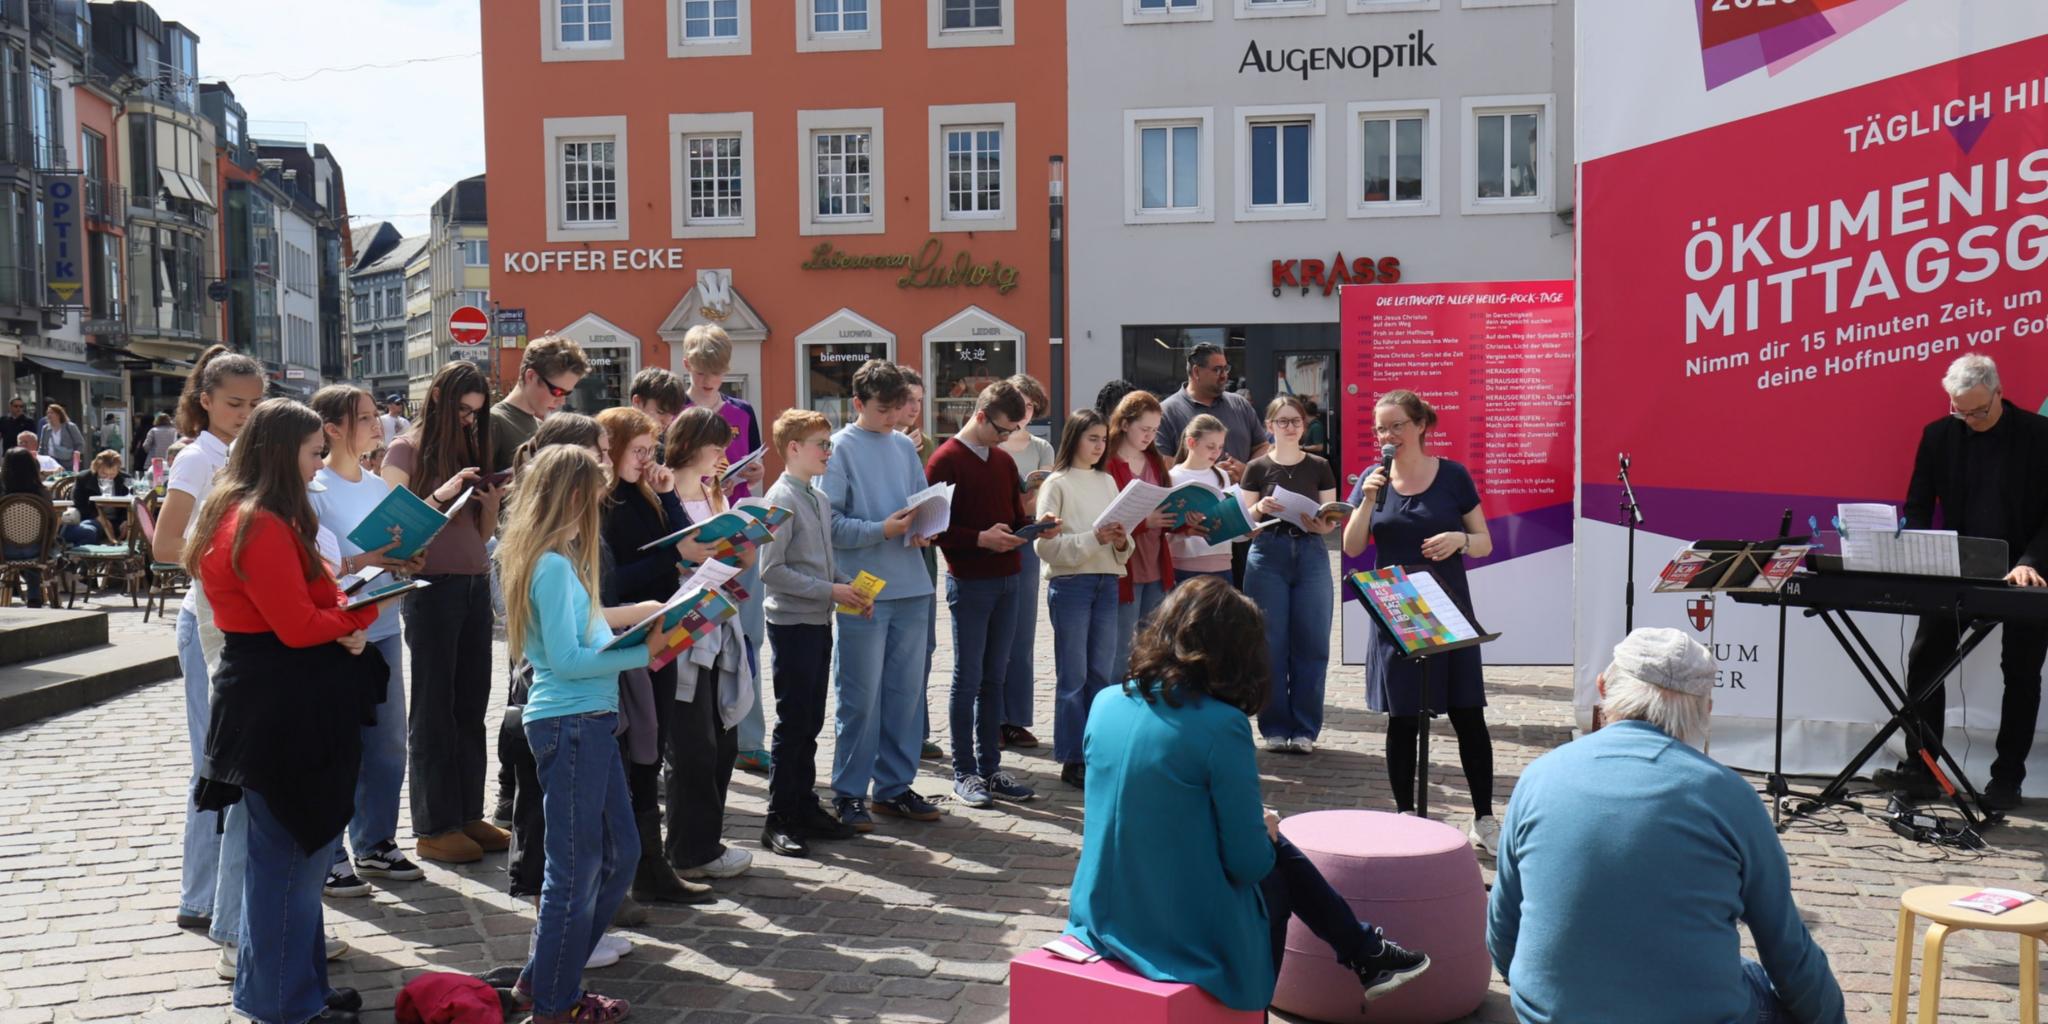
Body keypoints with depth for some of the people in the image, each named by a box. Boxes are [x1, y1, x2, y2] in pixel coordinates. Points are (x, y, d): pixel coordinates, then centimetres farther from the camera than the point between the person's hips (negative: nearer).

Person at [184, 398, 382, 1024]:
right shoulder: (262, 527, -20)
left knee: (296, 851, 18)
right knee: (287, 857, 0)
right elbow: (298, 625, -23)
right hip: (279, 708, -11)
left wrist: (344, 611, -5)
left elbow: (306, 599, 14)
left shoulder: (243, 514, 14)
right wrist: (352, 618, -5)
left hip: (281, 704, 11)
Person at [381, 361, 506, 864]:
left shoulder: (473, 446, 15)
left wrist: (492, 502, -3)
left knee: (471, 706, 10)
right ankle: (433, 828, 6)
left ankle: (469, 814, 18)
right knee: (434, 709, 0)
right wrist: (442, 494, -20)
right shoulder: (408, 450, -3)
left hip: (476, 585, 6)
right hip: (432, 585, -6)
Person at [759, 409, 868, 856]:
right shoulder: (782, 499, -14)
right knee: (793, 723, -3)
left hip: (819, 622, 8)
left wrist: (848, 588, 2)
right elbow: (771, 571, -18)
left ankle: (805, 807, 23)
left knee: (811, 722, 14)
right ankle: (779, 820, 5)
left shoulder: (820, 498, 11)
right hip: (792, 623, -8)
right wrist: (830, 591, -17)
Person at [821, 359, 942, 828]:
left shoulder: (905, 447, 12)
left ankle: (895, 786, 22)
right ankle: (849, 793, 13)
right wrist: (882, 530, -21)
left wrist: (924, 530, -4)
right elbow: (830, 523, -12)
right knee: (860, 697, 1)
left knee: (906, 693, 11)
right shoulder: (840, 448, -6)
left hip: (911, 588, 6)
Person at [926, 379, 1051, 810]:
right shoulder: (946, 460, -8)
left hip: (1007, 580, 7)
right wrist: (980, 539, -22)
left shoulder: (1004, 461, 15)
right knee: (968, 678, 0)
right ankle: (964, 773, 9)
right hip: (969, 583, -7)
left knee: (994, 677, 10)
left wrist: (1037, 527, 0)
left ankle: (990, 768, 17)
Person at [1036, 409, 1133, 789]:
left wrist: (1121, 543, -9)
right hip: (1069, 583, -5)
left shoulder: (1107, 482, 13)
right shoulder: (1057, 484, -3)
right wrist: (1093, 539, -20)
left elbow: (1121, 537, 14)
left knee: (1101, 672, 9)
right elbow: (1045, 544, -11)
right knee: (1073, 675, 0)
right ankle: (1072, 760, 6)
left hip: (1107, 582, 5)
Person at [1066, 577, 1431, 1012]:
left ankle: (1365, 953, 37)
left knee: (1278, 854, 25)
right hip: (1191, 939, -6)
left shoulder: (1105, 703, -1)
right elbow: (1250, 862, -16)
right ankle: (1366, 955, 37)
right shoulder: (1220, 724, -19)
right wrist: (1267, 831, 6)